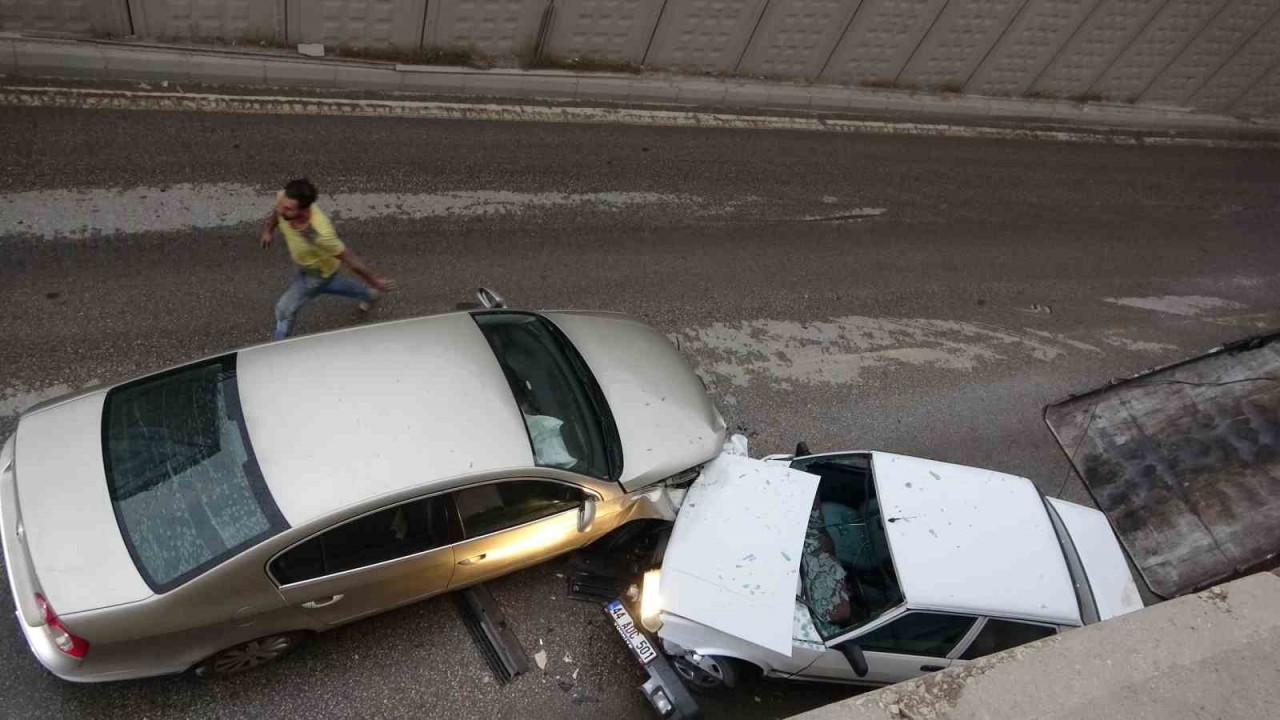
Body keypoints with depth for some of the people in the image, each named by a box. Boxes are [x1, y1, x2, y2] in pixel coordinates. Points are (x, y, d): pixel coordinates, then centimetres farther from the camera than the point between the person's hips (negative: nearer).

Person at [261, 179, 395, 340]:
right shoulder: (284, 199, -33)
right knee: (326, 283, 36)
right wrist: (269, 229, 9)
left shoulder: (320, 235, -49)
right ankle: (368, 294, 62)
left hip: (319, 271, -7)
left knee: (285, 309, 8)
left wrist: (375, 281, -22)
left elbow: (349, 258, -34)